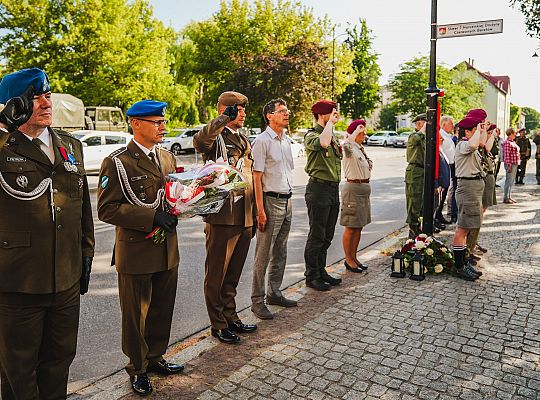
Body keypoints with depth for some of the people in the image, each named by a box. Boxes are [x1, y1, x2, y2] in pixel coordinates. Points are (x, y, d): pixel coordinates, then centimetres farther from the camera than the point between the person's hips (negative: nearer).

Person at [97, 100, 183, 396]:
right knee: (136, 313, 10)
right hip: (136, 252, -6)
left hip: (167, 250, 6)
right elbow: (107, 209, -15)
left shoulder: (168, 157, 10)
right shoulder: (117, 162, -10)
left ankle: (155, 357, 38)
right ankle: (138, 368, 29)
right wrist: (152, 217, -23)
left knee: (162, 310, 17)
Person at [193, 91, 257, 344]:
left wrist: (253, 216, 20)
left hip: (244, 218, 8)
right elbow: (199, 141, -34)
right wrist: (224, 118, -34)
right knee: (216, 274, 6)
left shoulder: (243, 140, 18)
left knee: (233, 273, 18)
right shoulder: (216, 137, -7)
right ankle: (218, 325, 20)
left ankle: (231, 318, 33)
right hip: (222, 218, -7)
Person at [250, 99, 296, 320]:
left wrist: (289, 198, 14)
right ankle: (257, 300, 10)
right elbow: (257, 177, -14)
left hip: (287, 200, 8)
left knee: (280, 252, 15)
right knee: (263, 254, -1)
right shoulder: (262, 141, -10)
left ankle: (274, 293, 28)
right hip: (271, 201, -8)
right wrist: (260, 210, -18)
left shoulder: (286, 141, 14)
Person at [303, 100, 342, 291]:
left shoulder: (333, 136, 17)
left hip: (333, 189, 8)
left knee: (327, 236, 14)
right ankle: (312, 276, 10)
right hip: (319, 188, -8)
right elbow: (322, 143, -34)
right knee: (317, 236, -2)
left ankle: (321, 271, 26)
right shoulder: (311, 135, -9)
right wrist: (330, 122, -19)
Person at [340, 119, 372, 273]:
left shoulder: (361, 148, 16)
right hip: (353, 188, -9)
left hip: (364, 188, 9)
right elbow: (347, 143, -38)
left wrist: (369, 164, 12)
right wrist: (357, 130, -30)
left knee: (359, 227, 13)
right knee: (351, 227, -2)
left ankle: (354, 257, 22)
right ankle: (348, 260, 8)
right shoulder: (349, 148, -12)